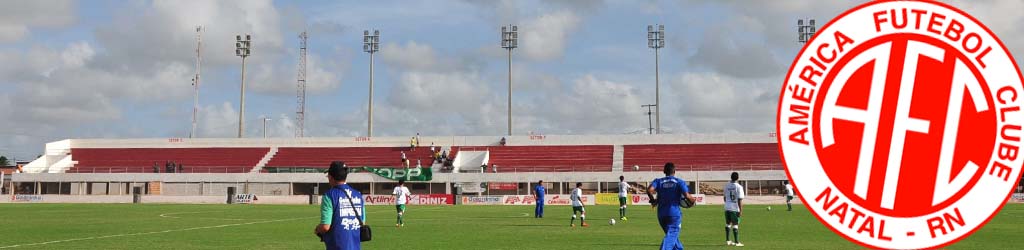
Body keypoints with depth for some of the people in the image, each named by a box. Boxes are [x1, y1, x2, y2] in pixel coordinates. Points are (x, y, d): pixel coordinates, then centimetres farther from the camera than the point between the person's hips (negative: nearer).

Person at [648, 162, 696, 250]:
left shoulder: (658, 181, 8)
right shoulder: (679, 182, 1)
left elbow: (650, 190, -11)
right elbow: (687, 196, -12)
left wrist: (653, 200, 5)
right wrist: (692, 200, 9)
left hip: (661, 214, 4)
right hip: (674, 214, -4)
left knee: (671, 235, 22)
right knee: (671, 236, -12)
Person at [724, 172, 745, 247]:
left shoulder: (727, 186, 4)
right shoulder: (739, 187, -12)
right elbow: (740, 200, -14)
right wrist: (741, 210, -9)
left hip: (727, 207, 5)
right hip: (735, 208, -5)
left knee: (728, 224, 15)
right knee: (735, 225, -1)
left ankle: (727, 240, 21)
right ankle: (736, 242, 1)